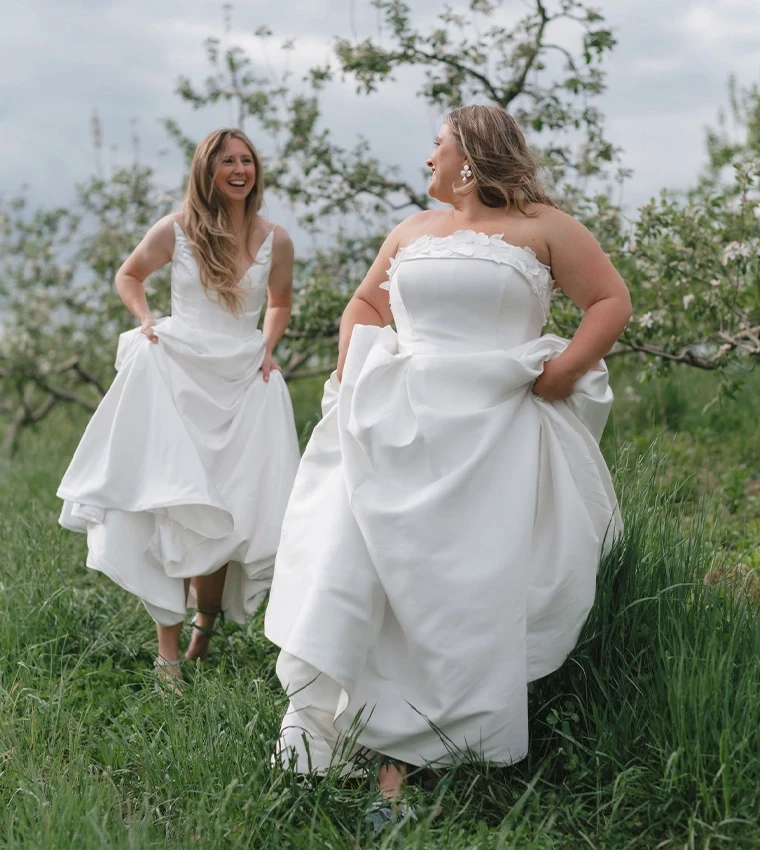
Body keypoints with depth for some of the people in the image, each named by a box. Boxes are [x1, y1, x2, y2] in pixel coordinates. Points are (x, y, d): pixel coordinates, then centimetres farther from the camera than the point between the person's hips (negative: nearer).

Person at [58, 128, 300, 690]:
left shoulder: (276, 241, 5)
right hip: (177, 375, -2)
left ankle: (206, 623, 26)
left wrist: (268, 347, 9)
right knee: (173, 510, -7)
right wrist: (147, 322, 2)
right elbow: (128, 276, 17)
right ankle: (168, 651, -2)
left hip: (244, 384, 2)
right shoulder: (176, 230, 0)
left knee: (229, 513, 1)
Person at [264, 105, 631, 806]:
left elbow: (612, 302, 3)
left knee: (477, 585, -5)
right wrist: (350, 367, 10)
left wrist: (563, 370, -10)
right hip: (402, 429, 4)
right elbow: (366, 304, 28)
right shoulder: (411, 232, 19)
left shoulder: (542, 227, 4)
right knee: (372, 570, -8)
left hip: (493, 438, -4)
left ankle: (464, 737, 4)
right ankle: (391, 751, -4)